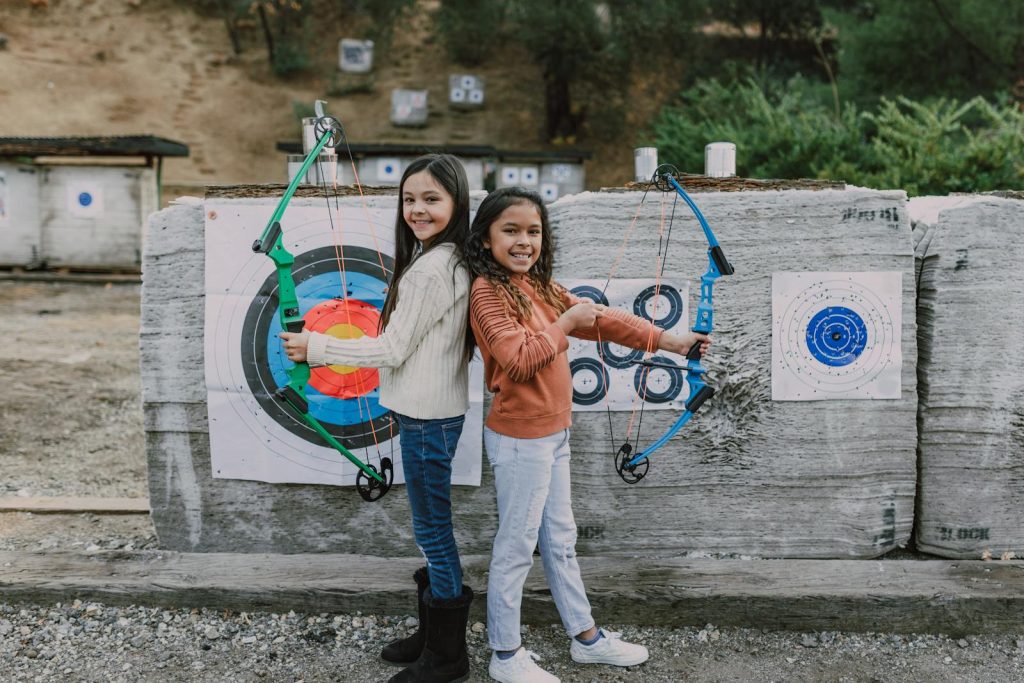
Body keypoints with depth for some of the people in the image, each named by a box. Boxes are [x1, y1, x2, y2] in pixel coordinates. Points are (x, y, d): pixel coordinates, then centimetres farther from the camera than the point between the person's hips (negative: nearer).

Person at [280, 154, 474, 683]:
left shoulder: (431, 269, -20)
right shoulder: (448, 262, 11)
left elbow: (394, 348, -17)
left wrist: (318, 348, -11)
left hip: (428, 418, -10)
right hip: (430, 410, 10)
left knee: (433, 528, 2)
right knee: (432, 526, 18)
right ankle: (432, 634, 34)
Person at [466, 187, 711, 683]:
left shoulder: (540, 286, 7)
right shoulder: (487, 291, -17)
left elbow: (600, 318, 10)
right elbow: (519, 358, -28)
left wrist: (666, 340, 9)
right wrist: (567, 321, -18)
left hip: (553, 433, 8)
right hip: (520, 439, -8)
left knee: (560, 540, 20)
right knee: (516, 547, 5)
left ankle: (586, 636, 36)